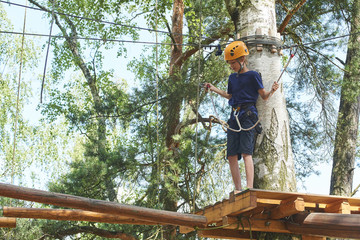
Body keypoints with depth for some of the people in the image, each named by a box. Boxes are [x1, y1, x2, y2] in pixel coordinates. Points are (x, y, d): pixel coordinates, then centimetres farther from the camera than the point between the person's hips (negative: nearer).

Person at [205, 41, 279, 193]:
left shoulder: (253, 76, -1)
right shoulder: (232, 78, 18)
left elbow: (264, 96, 0)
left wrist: (272, 90, -19)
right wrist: (214, 89, 27)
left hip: (248, 114, -7)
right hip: (234, 116, 7)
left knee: (246, 152, -19)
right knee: (232, 156, 1)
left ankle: (250, 188, -24)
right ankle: (237, 190, 7)